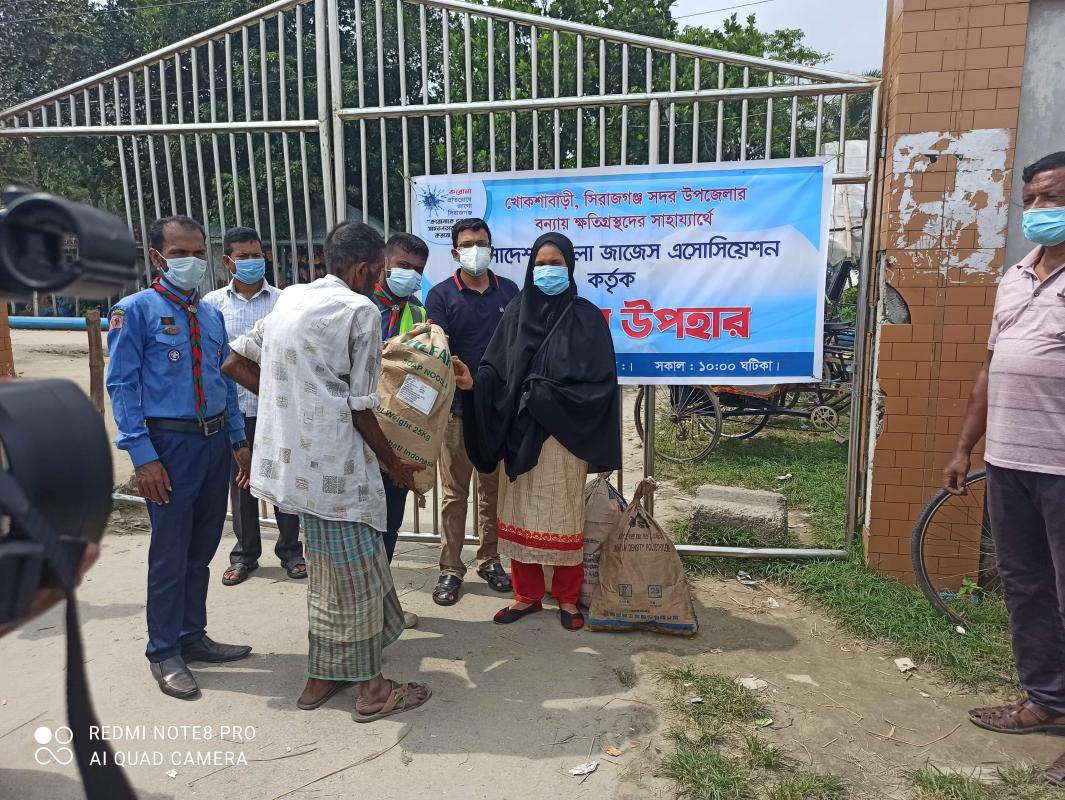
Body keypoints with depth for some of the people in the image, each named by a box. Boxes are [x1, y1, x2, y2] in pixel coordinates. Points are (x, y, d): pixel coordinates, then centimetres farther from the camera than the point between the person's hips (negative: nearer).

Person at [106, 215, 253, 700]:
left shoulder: (212, 315, 11)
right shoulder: (136, 311, -7)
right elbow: (122, 386, -11)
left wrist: (239, 441, 11)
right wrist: (144, 457, -17)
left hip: (215, 441, 6)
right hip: (171, 443, -6)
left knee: (203, 548, 16)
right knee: (171, 552, 4)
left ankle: (192, 636, 33)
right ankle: (165, 654, 21)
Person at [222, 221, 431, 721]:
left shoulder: (290, 299, 11)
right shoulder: (359, 310, -12)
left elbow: (236, 363, 12)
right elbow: (361, 408, -12)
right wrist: (394, 465, 1)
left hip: (295, 457, 8)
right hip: (336, 464, -8)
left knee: (328, 571, 20)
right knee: (357, 575, 7)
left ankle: (323, 678, 33)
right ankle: (370, 688, 22)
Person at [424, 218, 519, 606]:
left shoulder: (509, 291, 7)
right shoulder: (441, 295, -2)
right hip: (458, 407, -3)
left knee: (493, 487, 13)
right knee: (454, 492, 5)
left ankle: (489, 559, 28)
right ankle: (450, 569, 16)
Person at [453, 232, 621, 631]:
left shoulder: (587, 317, -2)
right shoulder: (516, 312, 8)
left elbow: (598, 383, -8)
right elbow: (497, 370, 3)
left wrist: (545, 397, -15)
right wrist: (474, 382, -18)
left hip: (564, 434, -3)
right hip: (518, 432, 3)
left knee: (564, 515, 6)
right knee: (520, 514, 9)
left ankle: (568, 598, 23)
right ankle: (527, 594, 25)